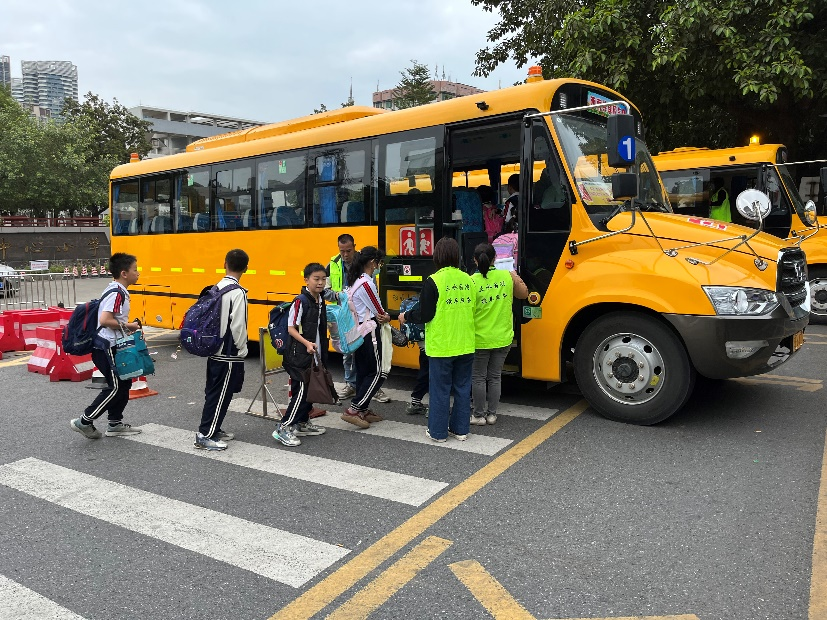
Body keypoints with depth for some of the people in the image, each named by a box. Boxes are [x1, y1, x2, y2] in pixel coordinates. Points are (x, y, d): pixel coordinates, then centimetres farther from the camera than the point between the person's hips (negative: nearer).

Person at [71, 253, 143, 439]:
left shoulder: (117, 291, 12)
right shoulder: (117, 293, -18)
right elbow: (105, 320, -27)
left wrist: (127, 328, 9)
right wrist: (128, 326, -16)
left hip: (111, 346, 10)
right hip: (106, 348, -10)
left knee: (124, 382, 13)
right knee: (116, 387, -4)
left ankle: (115, 423, 21)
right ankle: (84, 422, 6)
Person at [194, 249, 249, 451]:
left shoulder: (217, 288, 6)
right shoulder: (238, 292, -17)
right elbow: (238, 326, -19)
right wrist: (242, 350, -7)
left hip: (214, 350, 8)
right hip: (229, 354, -8)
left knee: (214, 392, 16)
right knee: (221, 395, -1)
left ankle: (213, 430, 26)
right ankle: (205, 436, 2)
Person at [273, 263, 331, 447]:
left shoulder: (320, 300, 8)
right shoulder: (301, 301, -16)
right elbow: (291, 328, -16)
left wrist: (321, 352, 16)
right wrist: (306, 343, -28)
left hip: (315, 354, 8)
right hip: (299, 354, -8)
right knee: (301, 390, -10)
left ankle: (302, 423, 28)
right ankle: (283, 428, -2)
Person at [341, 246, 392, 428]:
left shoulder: (357, 281, 12)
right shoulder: (366, 283, -19)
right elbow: (379, 311, -13)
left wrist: (382, 316, -3)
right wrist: (386, 317, 8)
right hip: (369, 331, -10)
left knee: (363, 371, 14)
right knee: (378, 373, -4)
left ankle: (363, 410, 22)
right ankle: (353, 410, -4)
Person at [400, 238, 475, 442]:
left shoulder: (434, 281, -14)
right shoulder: (467, 279, 3)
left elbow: (425, 315, -12)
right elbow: (471, 310, 11)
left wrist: (406, 316, 6)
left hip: (441, 347, -5)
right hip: (465, 346, 5)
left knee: (440, 390, 6)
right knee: (462, 388, 13)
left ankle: (438, 432, 15)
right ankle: (460, 429, 22)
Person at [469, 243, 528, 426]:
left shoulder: (472, 282, -16)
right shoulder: (508, 276, -6)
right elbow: (523, 294, 10)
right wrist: (516, 277, 24)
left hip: (479, 339, -3)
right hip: (503, 338, 3)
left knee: (478, 378, 11)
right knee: (495, 377, 16)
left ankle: (479, 415, 19)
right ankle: (492, 414, 24)